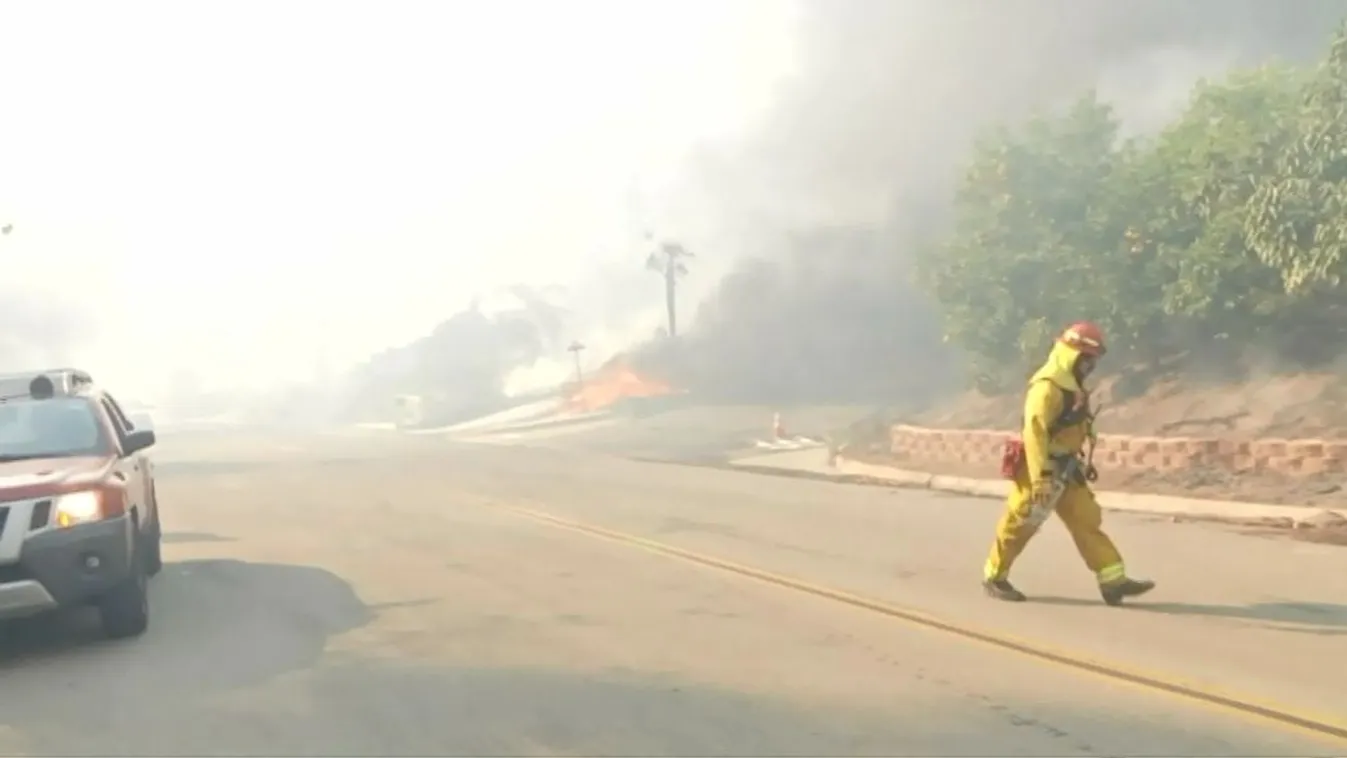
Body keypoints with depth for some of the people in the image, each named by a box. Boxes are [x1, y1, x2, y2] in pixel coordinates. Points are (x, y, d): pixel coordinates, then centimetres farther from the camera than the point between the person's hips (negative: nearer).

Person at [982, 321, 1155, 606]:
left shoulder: (1071, 384, 12)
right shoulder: (1048, 385, -20)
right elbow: (1035, 432, -28)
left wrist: (1080, 463, 22)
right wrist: (1040, 479, -32)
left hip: (1066, 469, 9)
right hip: (1043, 470, -9)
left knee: (1087, 521, 4)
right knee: (1019, 524, 1)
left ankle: (1114, 580, 3)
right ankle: (994, 577, 15)